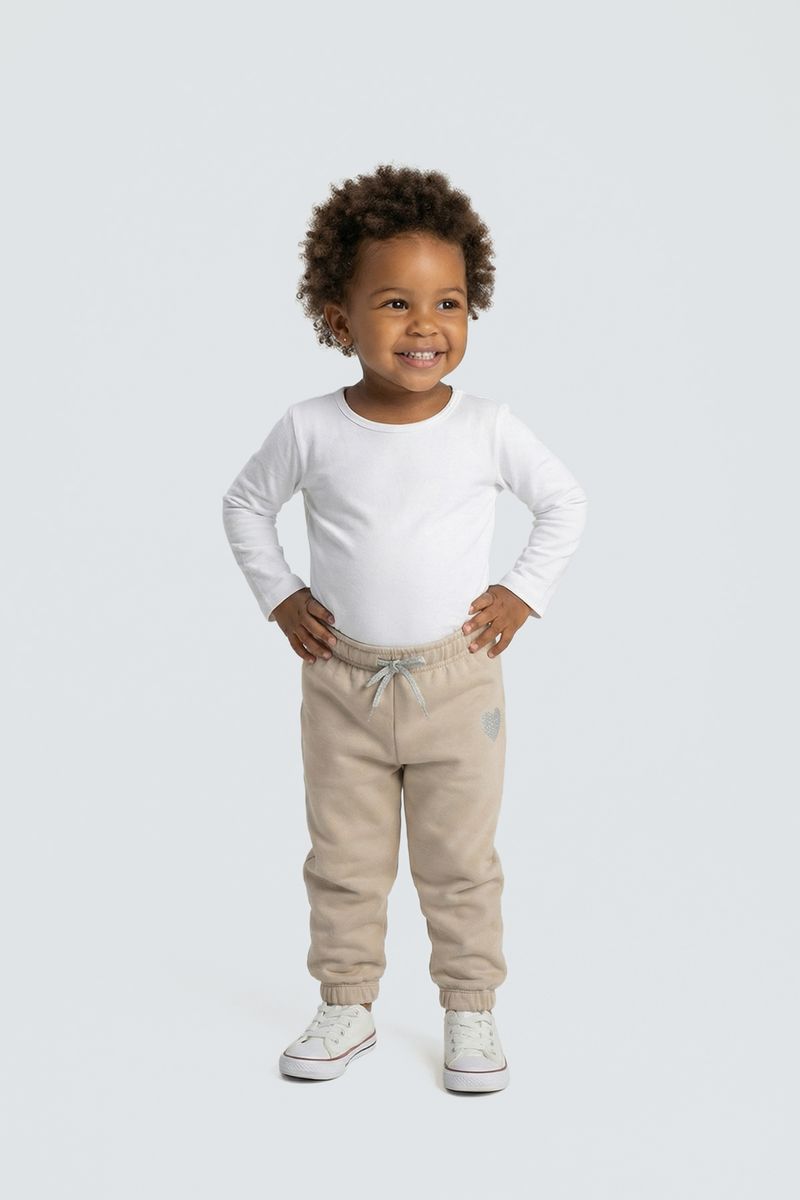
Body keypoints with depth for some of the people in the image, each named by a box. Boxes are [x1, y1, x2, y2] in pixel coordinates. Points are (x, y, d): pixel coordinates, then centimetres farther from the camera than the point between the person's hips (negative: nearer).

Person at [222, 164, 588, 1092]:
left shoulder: (487, 429, -9)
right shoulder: (310, 429, -8)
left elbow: (565, 502, 6)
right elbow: (244, 505, 9)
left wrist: (522, 595, -2)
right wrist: (279, 597, 1)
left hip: (456, 682, -1)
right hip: (341, 680, 1)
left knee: (461, 864, 9)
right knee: (343, 860, 12)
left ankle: (470, 1013, 25)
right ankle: (347, 1006, 29)